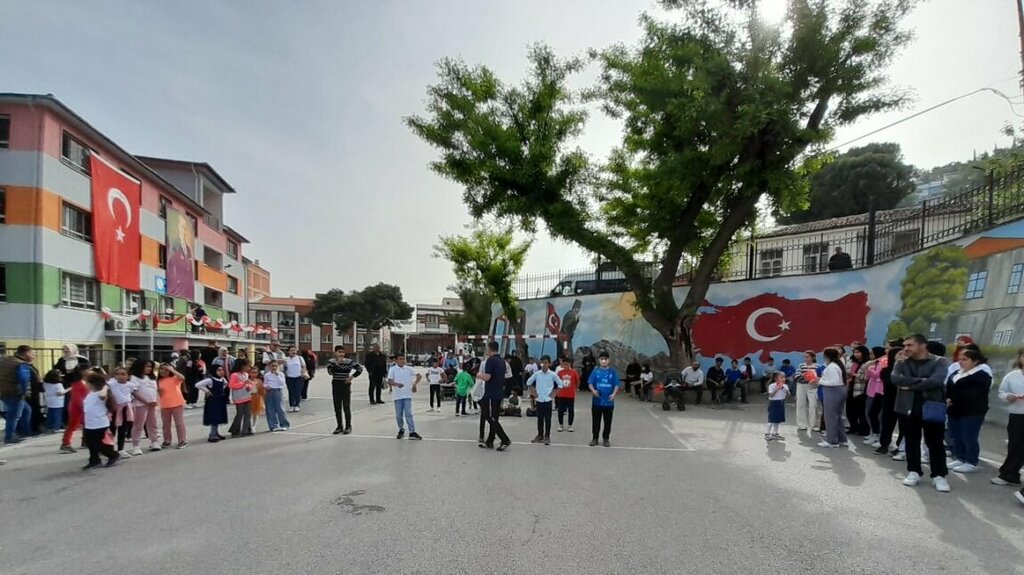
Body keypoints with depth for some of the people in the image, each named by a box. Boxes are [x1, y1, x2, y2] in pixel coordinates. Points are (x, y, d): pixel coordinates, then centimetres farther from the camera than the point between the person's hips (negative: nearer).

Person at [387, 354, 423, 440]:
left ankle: (412, 432, -5)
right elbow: (389, 382, -9)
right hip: (397, 395, 0)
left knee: (408, 414, -5)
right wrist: (397, 384, -28)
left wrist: (415, 384, -2)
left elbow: (419, 375, 12)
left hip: (407, 395, 0)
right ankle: (401, 430, 27)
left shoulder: (408, 369, 5)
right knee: (398, 415, 7)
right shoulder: (392, 369, -1)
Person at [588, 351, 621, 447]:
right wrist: (593, 390, -21)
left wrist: (614, 394, -18)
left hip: (609, 402, 0)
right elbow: (590, 383, -1)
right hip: (597, 401, 0)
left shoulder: (613, 371, -2)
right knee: (596, 421, 10)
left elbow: (617, 384, -2)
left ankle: (606, 439, 24)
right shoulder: (595, 371, -1)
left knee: (607, 422, 10)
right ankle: (595, 438, 23)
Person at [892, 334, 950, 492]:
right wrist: (920, 381, -17)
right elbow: (895, 379, -12)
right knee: (911, 442, 10)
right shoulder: (902, 363, 6)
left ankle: (939, 475, 15)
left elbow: (936, 380, -21)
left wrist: (910, 384, -13)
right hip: (907, 408, 3)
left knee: (935, 443, 4)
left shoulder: (938, 362, -3)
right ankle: (914, 472, 21)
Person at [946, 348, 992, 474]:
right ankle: (960, 459, 24)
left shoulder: (982, 376, -11)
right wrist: (947, 399, -7)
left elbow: (972, 395, -20)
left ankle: (971, 463, 9)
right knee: (955, 437, 12)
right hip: (955, 411, 8)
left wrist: (954, 400, -18)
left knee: (969, 438, -2)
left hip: (972, 413, -8)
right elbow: (947, 388, 12)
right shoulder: (957, 373, 15)